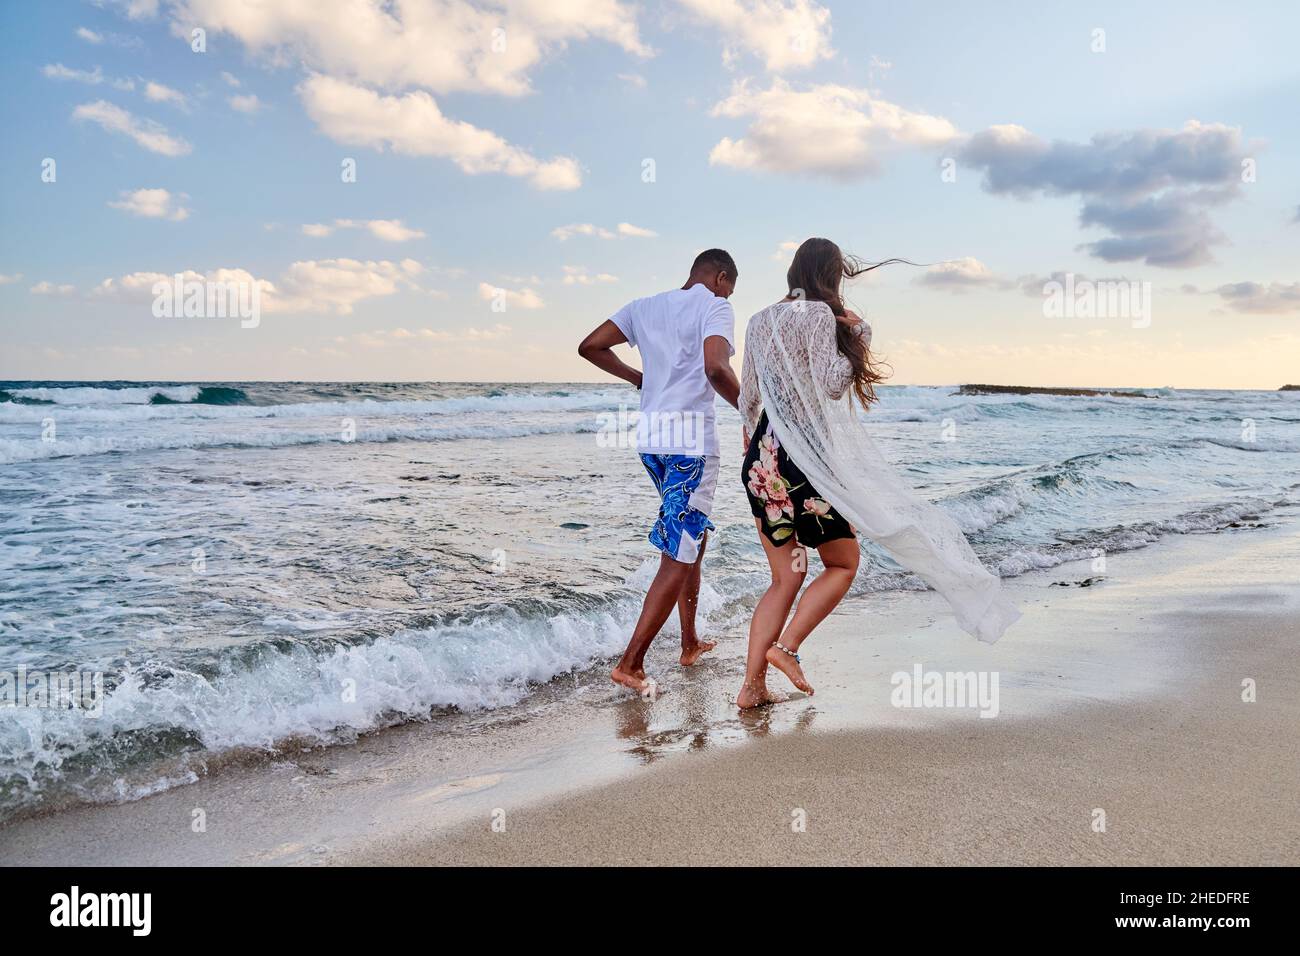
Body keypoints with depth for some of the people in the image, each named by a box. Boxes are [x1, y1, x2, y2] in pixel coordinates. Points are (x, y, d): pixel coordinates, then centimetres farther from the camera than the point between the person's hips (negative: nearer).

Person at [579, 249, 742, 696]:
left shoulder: (645, 306, 16)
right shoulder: (715, 306, -4)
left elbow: (590, 347, 12)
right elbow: (715, 368, -22)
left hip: (650, 433, 8)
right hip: (691, 434, -8)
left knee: (694, 536, 23)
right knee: (679, 556, -2)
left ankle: (690, 643, 30)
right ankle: (630, 664, -4)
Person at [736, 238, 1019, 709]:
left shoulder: (760, 320, 12)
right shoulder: (818, 314, -8)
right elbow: (831, 385, -15)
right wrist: (857, 334, -1)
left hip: (762, 463, 7)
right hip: (805, 459, -7)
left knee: (785, 578, 13)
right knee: (842, 562, 12)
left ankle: (752, 685, 9)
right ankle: (786, 646, -2)